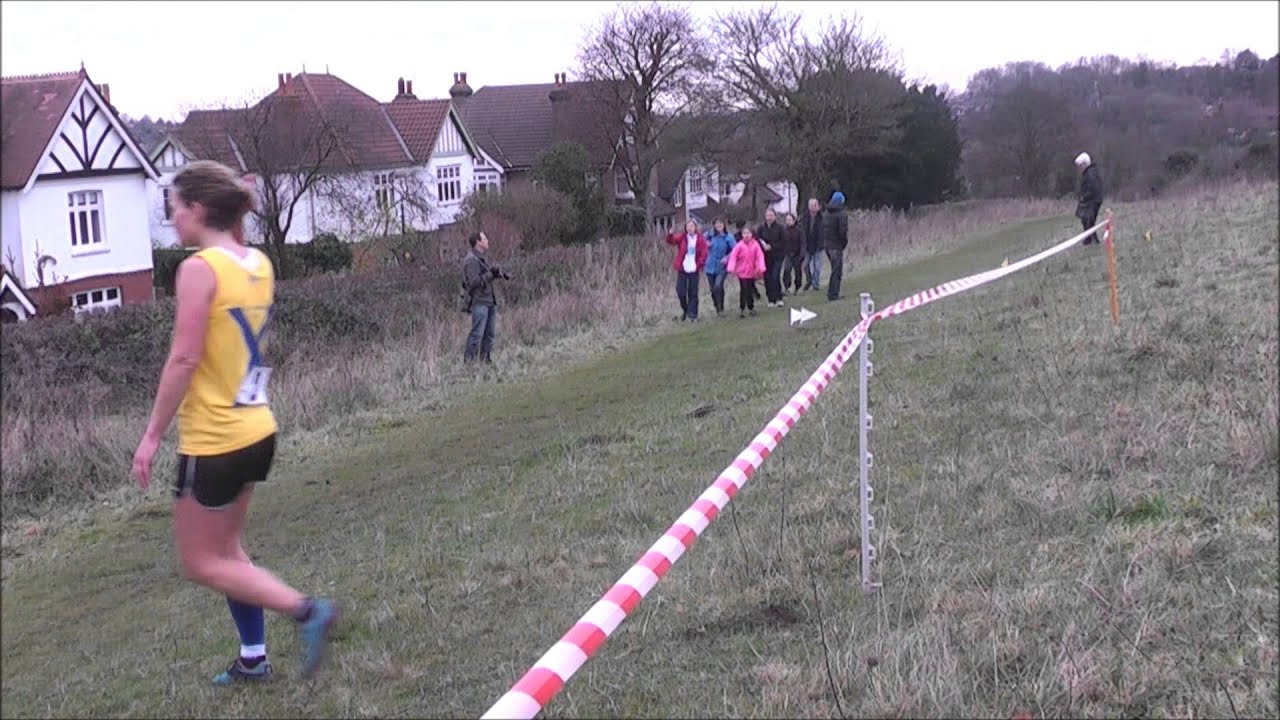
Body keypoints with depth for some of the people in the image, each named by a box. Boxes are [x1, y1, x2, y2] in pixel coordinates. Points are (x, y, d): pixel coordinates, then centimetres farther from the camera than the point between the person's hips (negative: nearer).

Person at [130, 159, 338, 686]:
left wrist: (152, 436, -14)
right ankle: (253, 657, 27)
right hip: (257, 431, 8)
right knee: (225, 547, 22)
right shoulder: (258, 264, 5)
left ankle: (307, 611, -4)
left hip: (213, 442, -8)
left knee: (201, 563, 6)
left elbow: (184, 358, -20)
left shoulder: (200, 268, -18)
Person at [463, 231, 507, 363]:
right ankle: (468, 361, -8)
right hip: (479, 302, -9)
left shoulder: (483, 257, 15)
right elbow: (474, 282, -21)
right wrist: (491, 274, -24)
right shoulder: (471, 260, -14)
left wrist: (499, 273, 11)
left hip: (490, 301, 9)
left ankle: (486, 359, 17)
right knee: (477, 333, -11)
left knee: (490, 333, 10)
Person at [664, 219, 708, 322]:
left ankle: (692, 315, 8)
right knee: (680, 291, -2)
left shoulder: (701, 239, 1)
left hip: (694, 270, 0)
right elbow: (671, 240, -13)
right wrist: (670, 234, -34)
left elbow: (704, 254, 1)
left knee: (693, 293, 2)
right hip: (682, 269, 1)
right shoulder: (682, 237, 2)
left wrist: (699, 264, -10)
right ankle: (685, 310, 23)